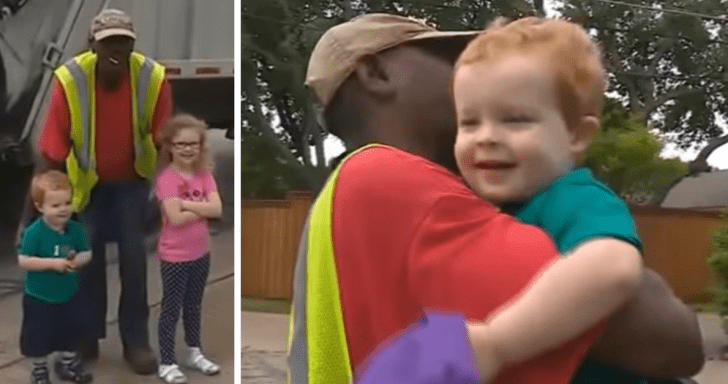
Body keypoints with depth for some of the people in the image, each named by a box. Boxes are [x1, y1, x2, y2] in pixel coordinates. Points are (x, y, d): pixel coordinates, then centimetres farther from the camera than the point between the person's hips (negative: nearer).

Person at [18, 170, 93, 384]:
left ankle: (68, 364, 41)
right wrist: (52, 263, -30)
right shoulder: (34, 232, -22)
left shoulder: (75, 229, -8)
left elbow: (87, 253, -1)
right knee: (39, 336, 9)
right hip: (40, 298, -4)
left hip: (69, 295, 4)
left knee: (71, 331, 19)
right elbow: (23, 260, -23)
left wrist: (77, 260, -23)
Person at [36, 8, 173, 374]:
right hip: (87, 179, 0)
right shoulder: (70, 79, -28)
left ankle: (136, 340, 9)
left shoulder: (152, 77, -26)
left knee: (133, 254, -5)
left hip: (132, 178, 0)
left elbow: (164, 139, -14)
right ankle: (88, 334, 21)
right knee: (88, 253, 0)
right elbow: (52, 151, -21)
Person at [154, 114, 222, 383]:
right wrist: (203, 207, -16)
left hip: (201, 253, 6)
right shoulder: (166, 178, -18)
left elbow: (217, 209, -13)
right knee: (171, 308, 6)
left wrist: (186, 203, -21)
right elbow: (176, 218, -27)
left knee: (194, 306, 21)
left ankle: (195, 353, 36)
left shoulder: (205, 175, 0)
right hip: (175, 257, -6)